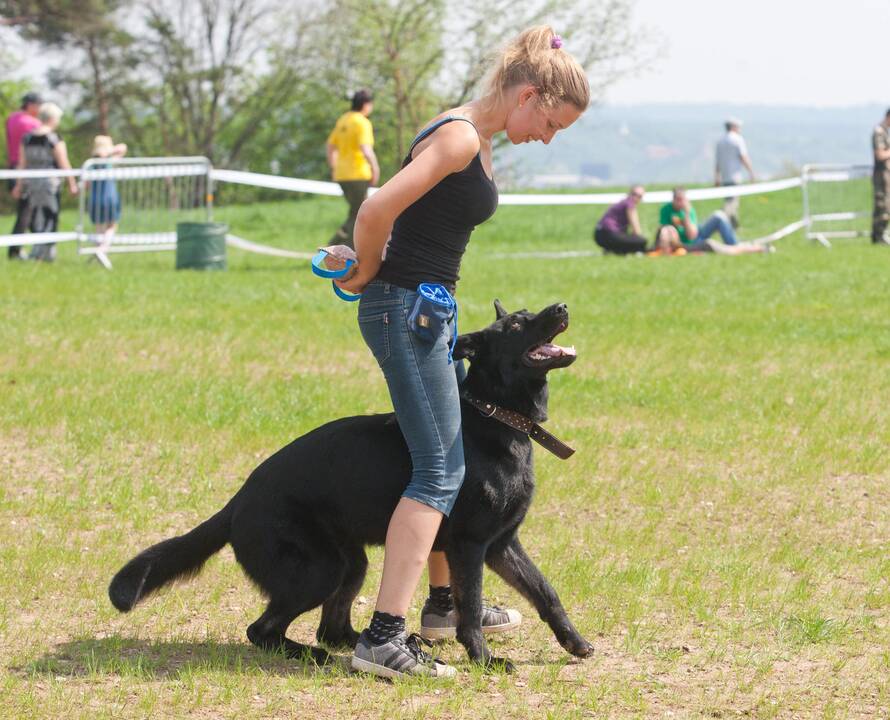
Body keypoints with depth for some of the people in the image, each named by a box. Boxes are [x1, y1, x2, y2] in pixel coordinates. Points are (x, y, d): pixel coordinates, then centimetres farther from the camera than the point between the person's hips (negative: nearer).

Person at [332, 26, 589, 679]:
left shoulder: (479, 141, 14)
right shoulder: (459, 136, -18)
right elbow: (378, 210, -26)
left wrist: (370, 270, 7)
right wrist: (367, 274, -10)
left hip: (429, 309, 10)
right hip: (404, 308, -10)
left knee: (453, 461, 21)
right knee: (439, 472, -12)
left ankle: (443, 602, 37)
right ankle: (383, 638, -16)